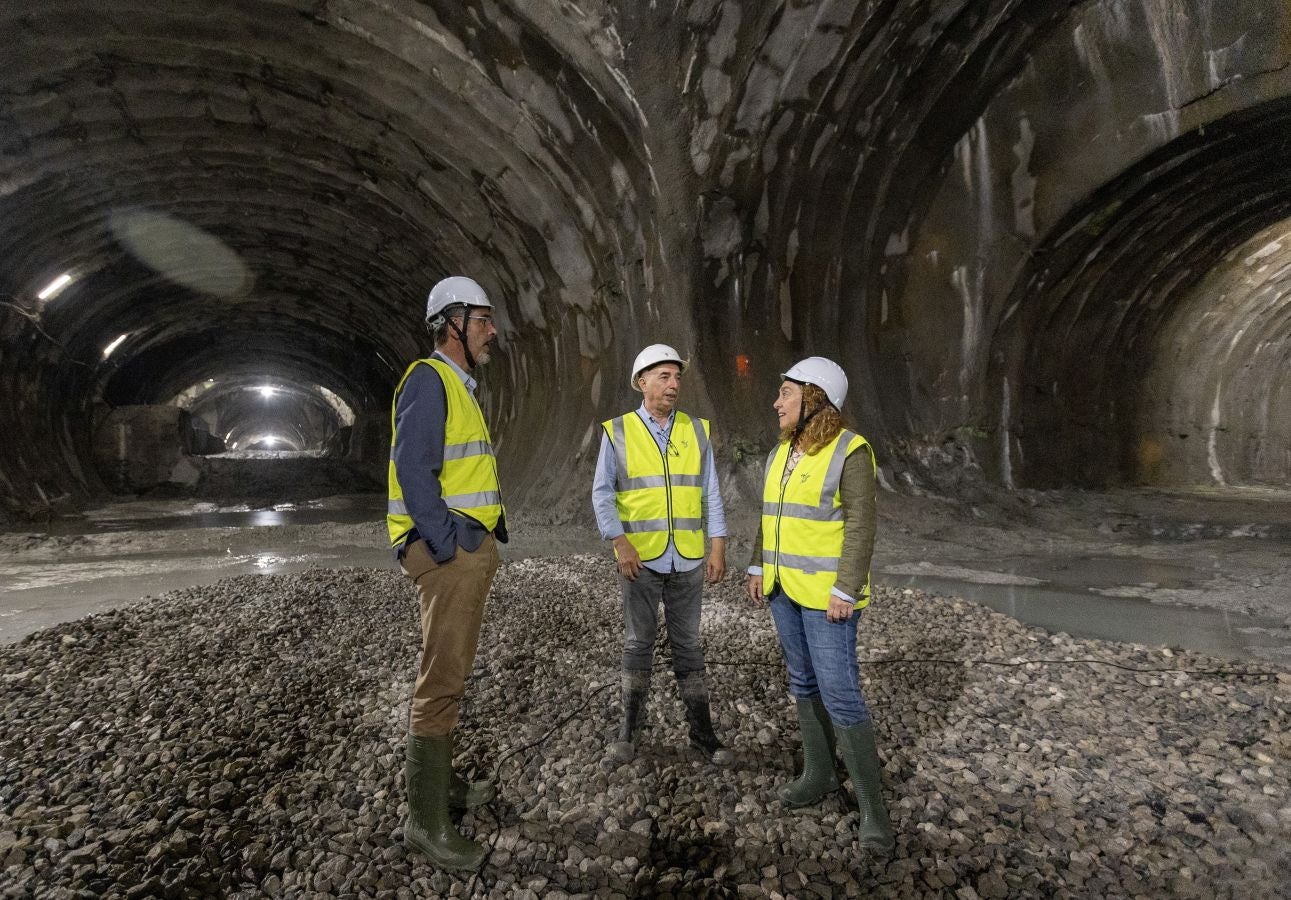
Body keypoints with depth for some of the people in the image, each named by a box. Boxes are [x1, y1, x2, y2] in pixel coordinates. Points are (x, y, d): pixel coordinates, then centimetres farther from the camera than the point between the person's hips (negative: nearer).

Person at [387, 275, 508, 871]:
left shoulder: (460, 387, 18)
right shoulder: (428, 380, -12)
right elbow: (413, 471, -20)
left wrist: (484, 539, 13)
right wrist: (449, 548, -19)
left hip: (471, 550, 10)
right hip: (448, 553, -10)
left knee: (451, 674, 18)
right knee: (441, 682, -4)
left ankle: (436, 778, 34)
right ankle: (426, 821, 7)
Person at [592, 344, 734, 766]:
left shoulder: (696, 430, 4)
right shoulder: (618, 432, -3)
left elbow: (711, 494, 5)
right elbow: (602, 494, -4)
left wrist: (718, 547, -1)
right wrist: (621, 543, -14)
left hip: (687, 558, 2)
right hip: (640, 558, -2)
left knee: (687, 644, 11)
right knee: (639, 643, 10)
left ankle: (701, 729, 22)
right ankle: (630, 729, 24)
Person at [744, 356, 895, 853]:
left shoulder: (850, 451, -16)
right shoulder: (782, 453, 8)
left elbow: (861, 526, -18)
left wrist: (845, 590, -21)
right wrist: (758, 567, 11)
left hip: (826, 590, -8)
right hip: (784, 585, 8)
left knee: (840, 693, -7)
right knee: (803, 681, 15)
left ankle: (871, 802, 9)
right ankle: (819, 773, 31)